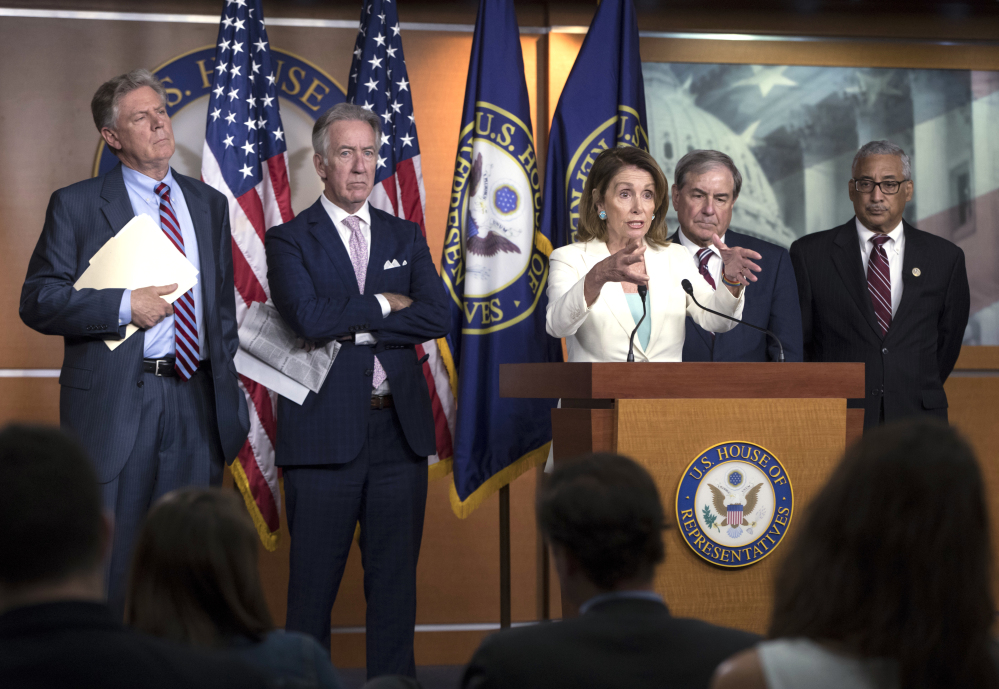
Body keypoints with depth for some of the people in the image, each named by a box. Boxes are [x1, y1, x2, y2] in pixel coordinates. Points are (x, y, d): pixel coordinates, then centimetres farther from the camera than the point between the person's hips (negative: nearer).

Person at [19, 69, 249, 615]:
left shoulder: (209, 204, 14)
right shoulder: (76, 206, 0)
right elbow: (37, 301, -6)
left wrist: (224, 380, 12)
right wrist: (123, 307, -16)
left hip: (197, 402, 4)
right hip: (116, 402, -4)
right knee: (107, 563, -1)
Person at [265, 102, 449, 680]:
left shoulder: (406, 237, 13)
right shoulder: (290, 240, 2)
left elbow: (438, 317, -2)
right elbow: (308, 317, -16)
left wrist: (354, 328, -8)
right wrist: (382, 305, -6)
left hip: (400, 430, 4)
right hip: (325, 431, -3)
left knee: (395, 577, 8)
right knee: (314, 580, 3)